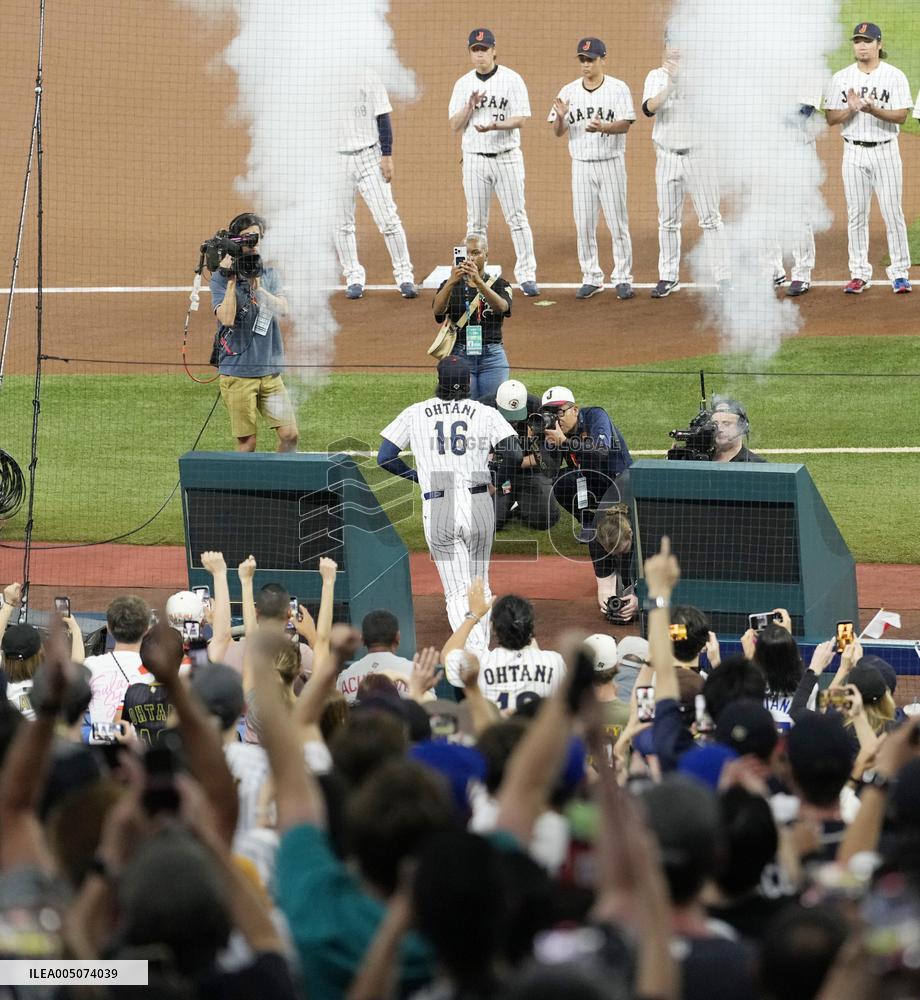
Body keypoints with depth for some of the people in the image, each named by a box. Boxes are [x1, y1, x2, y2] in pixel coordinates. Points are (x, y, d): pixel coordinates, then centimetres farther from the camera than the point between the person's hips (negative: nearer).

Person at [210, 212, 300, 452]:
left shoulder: (269, 275, 9)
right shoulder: (220, 279, -3)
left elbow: (282, 310, -7)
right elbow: (227, 319, -16)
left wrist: (257, 287, -19)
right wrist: (232, 281, -19)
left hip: (269, 371, 4)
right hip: (237, 373, -4)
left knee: (290, 435, -1)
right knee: (247, 443, -2)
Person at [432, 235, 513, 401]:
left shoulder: (499, 284, 7)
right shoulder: (450, 285, 7)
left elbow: (502, 307, -17)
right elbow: (438, 310, -14)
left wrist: (478, 281, -33)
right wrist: (452, 281, -32)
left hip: (492, 357, 0)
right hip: (460, 356, 0)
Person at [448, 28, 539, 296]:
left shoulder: (511, 80, -1)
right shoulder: (463, 84, 8)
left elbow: (520, 118, -7)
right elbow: (455, 126, 4)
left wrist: (493, 126, -24)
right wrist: (470, 106, -14)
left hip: (507, 156, -3)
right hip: (475, 160, 3)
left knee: (517, 217, -4)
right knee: (476, 222, 5)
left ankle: (527, 275, -2)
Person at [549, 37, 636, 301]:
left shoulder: (618, 89, -3)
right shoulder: (569, 91, 6)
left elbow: (625, 125, -12)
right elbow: (557, 132, 4)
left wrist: (603, 127, -32)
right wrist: (560, 117, -19)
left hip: (611, 163, -3)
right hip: (581, 165, 3)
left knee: (618, 223, -1)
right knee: (584, 226, 4)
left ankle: (623, 278, 6)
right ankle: (591, 278, 14)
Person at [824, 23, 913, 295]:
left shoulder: (895, 77, -1)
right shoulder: (841, 78, 7)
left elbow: (901, 116, -9)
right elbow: (831, 118, 4)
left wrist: (873, 110, -25)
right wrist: (851, 109, -16)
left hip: (885, 151, -2)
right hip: (854, 152, 2)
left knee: (892, 212, -4)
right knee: (856, 214, 4)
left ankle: (899, 272, 3)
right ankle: (859, 273, 10)